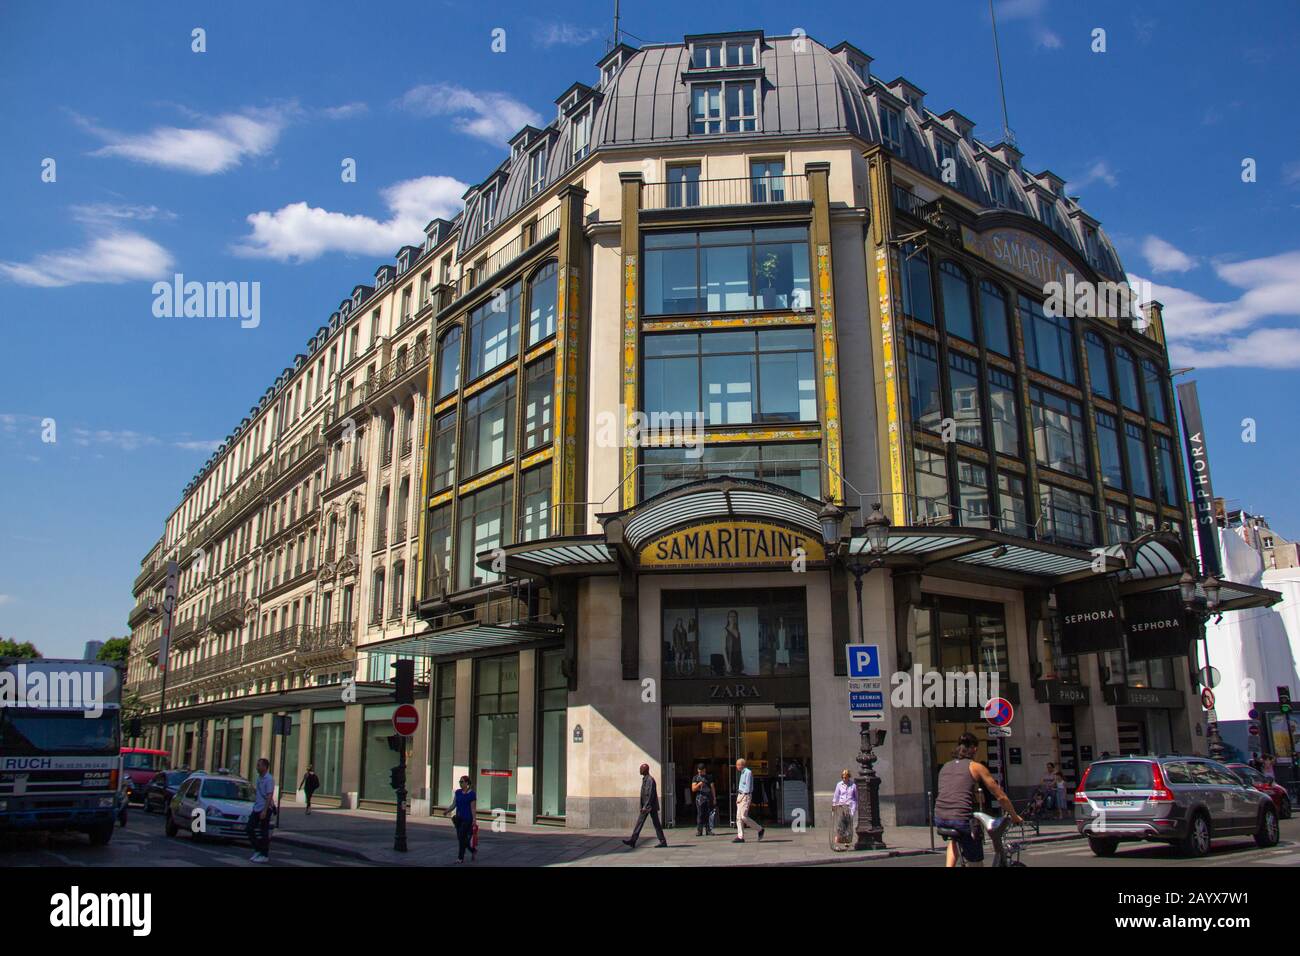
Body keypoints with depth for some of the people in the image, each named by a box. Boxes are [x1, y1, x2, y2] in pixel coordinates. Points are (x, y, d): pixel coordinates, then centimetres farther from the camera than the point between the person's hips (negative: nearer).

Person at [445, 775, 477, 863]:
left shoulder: (472, 794, -10)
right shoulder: (457, 792, 7)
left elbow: (473, 808, -10)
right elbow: (453, 804, 7)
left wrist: (474, 820, -14)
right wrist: (448, 811, -11)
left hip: (467, 819, -6)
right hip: (458, 818, 6)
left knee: (462, 837, -9)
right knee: (460, 838, 10)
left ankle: (460, 858, 2)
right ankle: (473, 850, 30)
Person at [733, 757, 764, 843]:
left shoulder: (748, 772, -12)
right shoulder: (742, 773, 17)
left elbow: (748, 788, -16)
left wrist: (741, 798, -16)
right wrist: (738, 797, 11)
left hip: (746, 796, -9)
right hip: (740, 795, 9)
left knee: (744, 817, -13)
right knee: (738, 817, 2)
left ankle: (760, 829, 2)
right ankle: (740, 837, 0)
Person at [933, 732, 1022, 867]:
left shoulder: (945, 767, 20)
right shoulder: (976, 767, 7)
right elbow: (1001, 797, 12)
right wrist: (1014, 816, 27)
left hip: (939, 819, 5)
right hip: (962, 819, -5)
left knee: (955, 836, 38)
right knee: (976, 863, 11)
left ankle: (949, 865, 17)